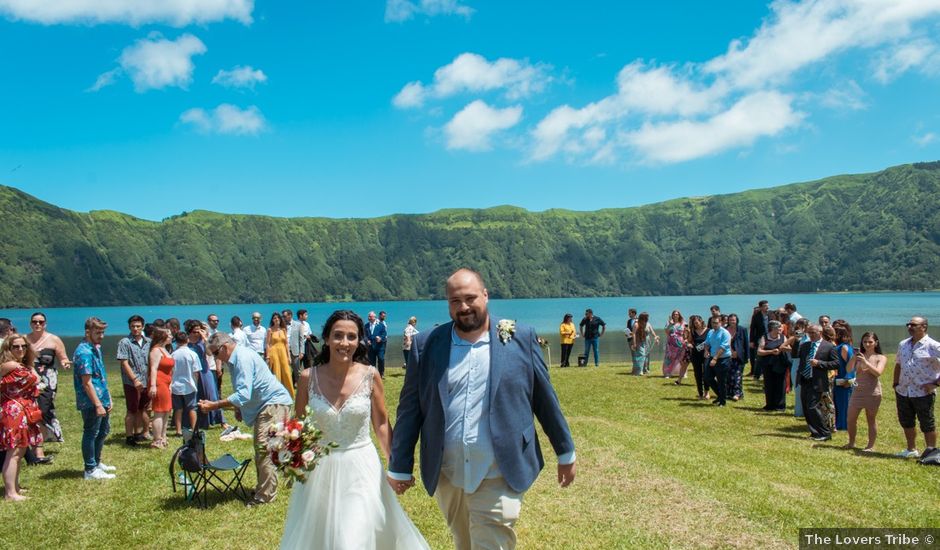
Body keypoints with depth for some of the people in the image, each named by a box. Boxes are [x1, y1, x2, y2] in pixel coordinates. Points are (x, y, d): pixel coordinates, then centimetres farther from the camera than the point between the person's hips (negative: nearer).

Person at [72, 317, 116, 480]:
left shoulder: (96, 348, 11)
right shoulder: (84, 352, -19)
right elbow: (87, 383, -22)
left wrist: (108, 398, 16)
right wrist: (98, 404, -22)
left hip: (101, 399, 10)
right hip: (91, 403, -10)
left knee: (104, 430, 20)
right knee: (91, 434, 0)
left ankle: (97, 462, 34)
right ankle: (90, 470, 10)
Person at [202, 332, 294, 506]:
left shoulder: (243, 358, -21)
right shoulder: (236, 359, 12)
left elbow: (243, 394, -29)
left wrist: (214, 405, -26)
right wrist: (239, 409, 15)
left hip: (274, 403, -11)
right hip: (265, 405, 11)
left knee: (265, 448, -13)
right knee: (261, 448, 16)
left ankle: (265, 495, -9)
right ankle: (263, 488, 26)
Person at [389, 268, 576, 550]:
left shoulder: (521, 338, -3)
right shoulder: (426, 345, -1)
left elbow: (545, 399, 3)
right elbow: (410, 409, 3)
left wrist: (566, 452, 9)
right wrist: (399, 466, 6)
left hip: (499, 478, -3)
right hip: (446, 476, 3)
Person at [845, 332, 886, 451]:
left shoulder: (881, 358, 1)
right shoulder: (859, 356, 7)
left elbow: (878, 372, -15)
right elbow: (849, 369, -6)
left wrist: (866, 362, -26)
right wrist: (854, 357, -19)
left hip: (873, 393, -3)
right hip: (857, 391, 3)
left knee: (871, 420, 4)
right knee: (851, 419, 4)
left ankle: (871, 446, 13)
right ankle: (851, 442, 19)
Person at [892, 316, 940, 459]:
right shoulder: (903, 344, 9)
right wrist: (896, 384, 14)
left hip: (923, 393, -7)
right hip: (903, 392, 7)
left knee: (927, 424, 3)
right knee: (906, 422, 16)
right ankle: (911, 450, 31)